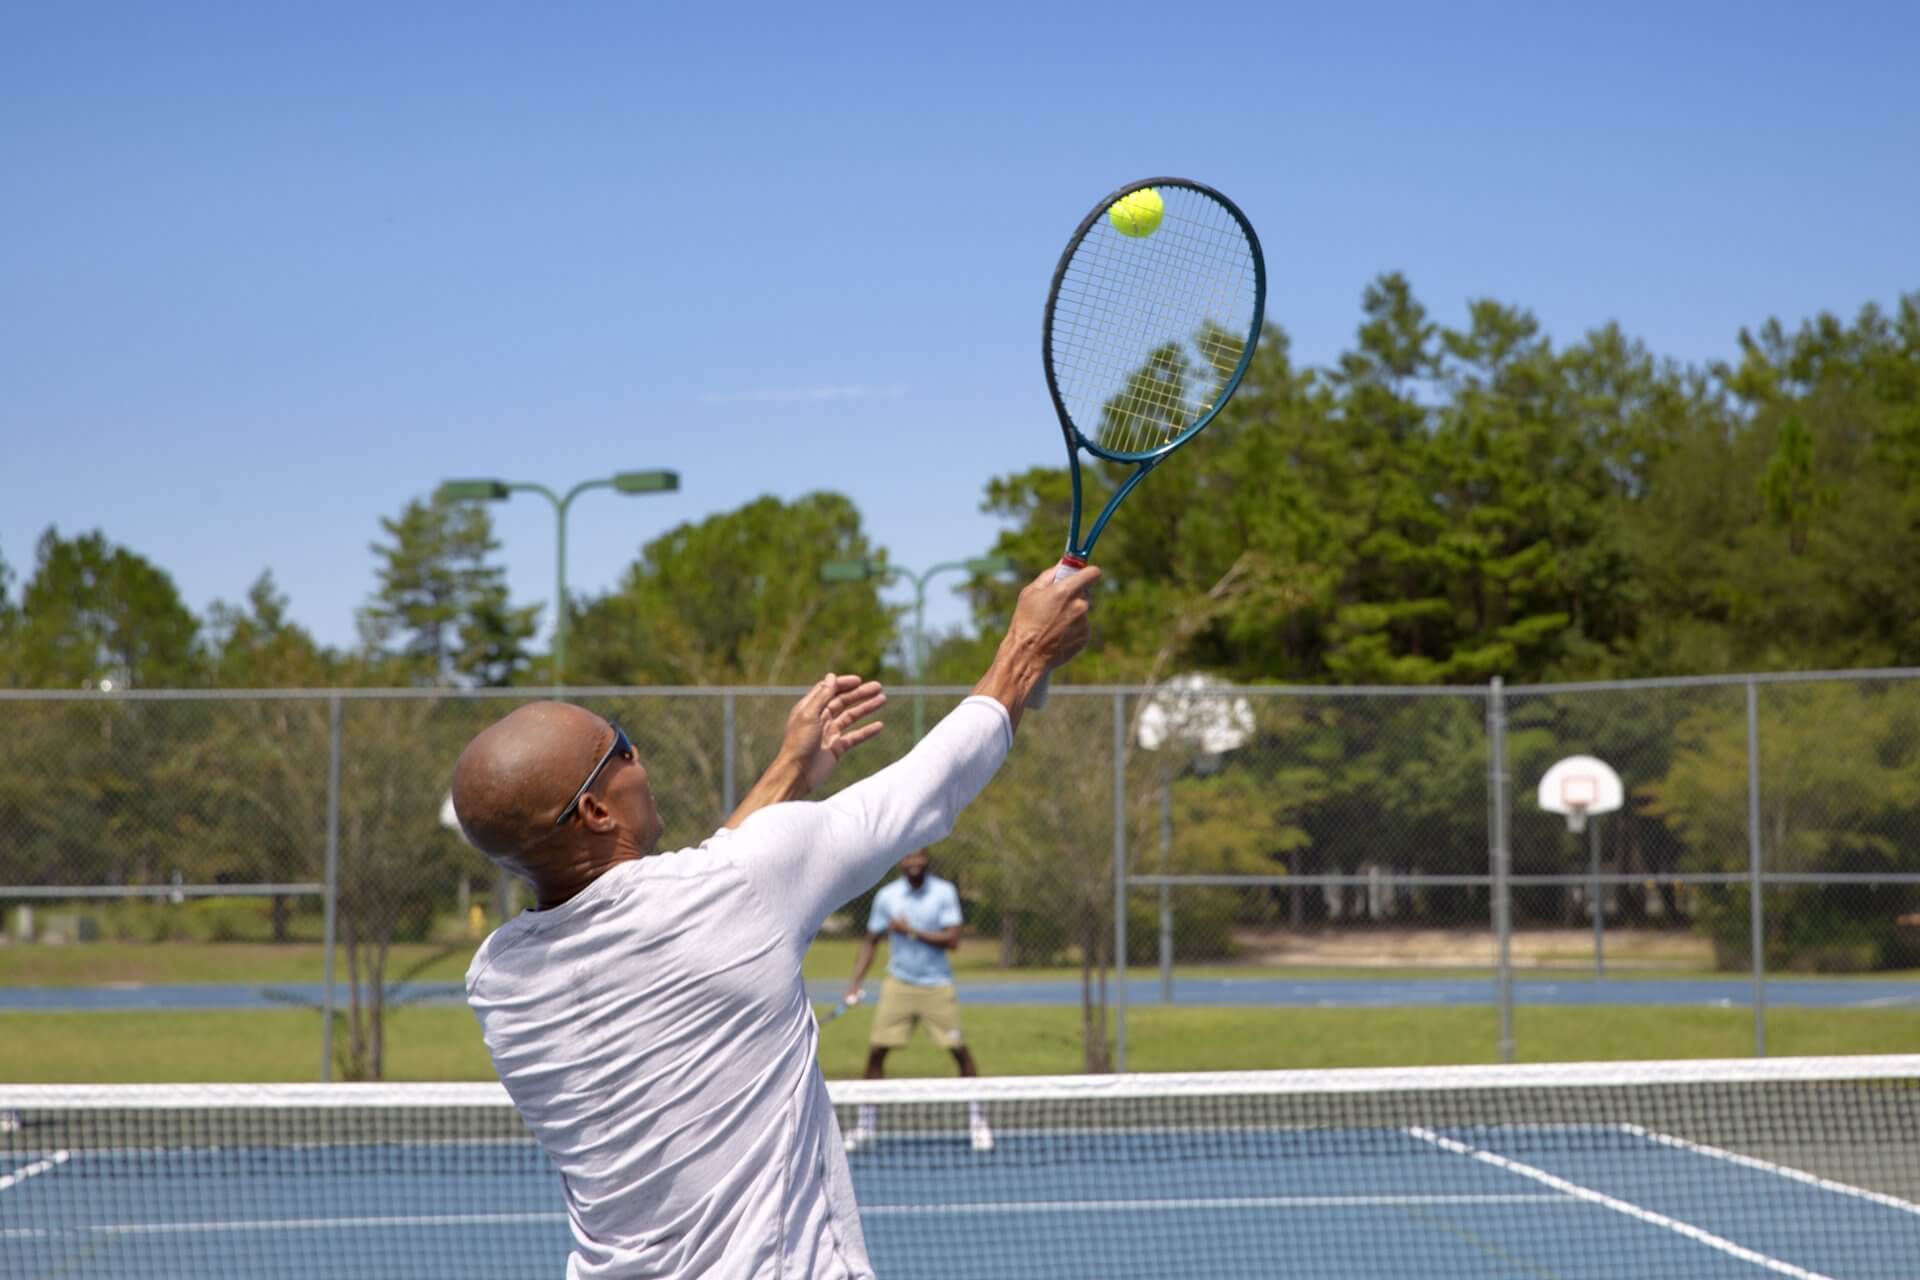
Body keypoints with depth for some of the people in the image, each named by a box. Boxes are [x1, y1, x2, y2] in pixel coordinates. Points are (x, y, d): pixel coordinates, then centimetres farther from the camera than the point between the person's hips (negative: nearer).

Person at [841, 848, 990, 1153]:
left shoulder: (945, 892, -6)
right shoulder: (886, 897, -1)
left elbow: (953, 940, -12)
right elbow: (871, 942, 7)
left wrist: (912, 931, -18)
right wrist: (856, 982, -2)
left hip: (937, 987, -1)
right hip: (899, 985, 1)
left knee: (959, 1050, -5)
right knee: (876, 1050, -5)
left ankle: (976, 1119, 10)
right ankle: (865, 1123, 5)